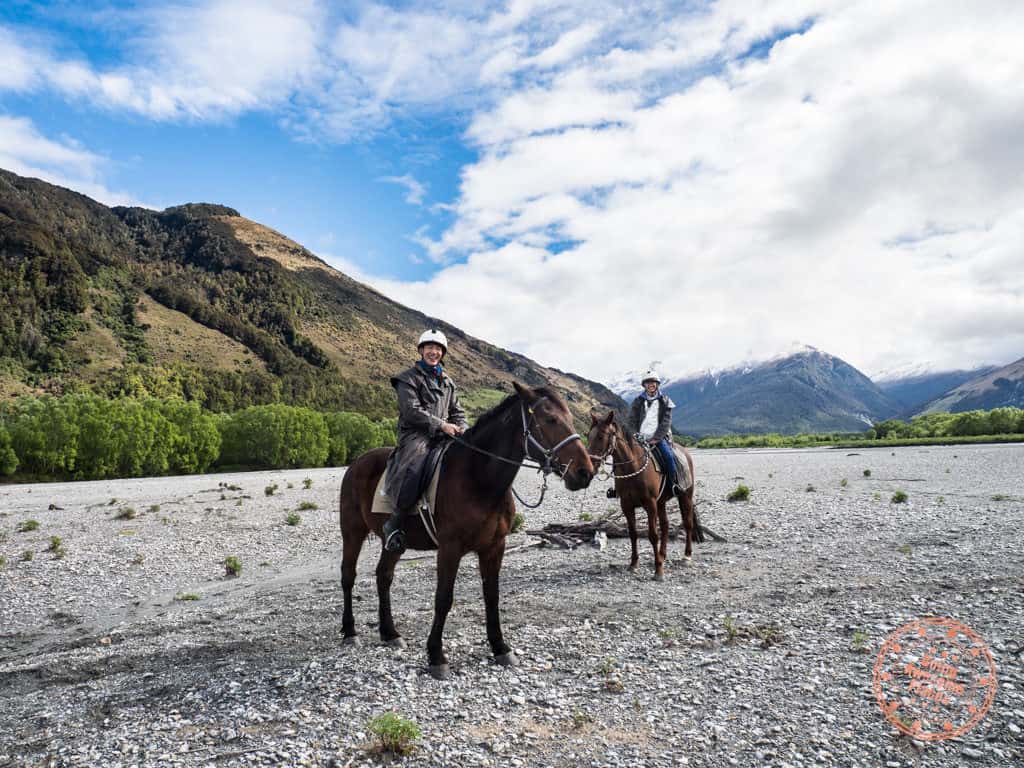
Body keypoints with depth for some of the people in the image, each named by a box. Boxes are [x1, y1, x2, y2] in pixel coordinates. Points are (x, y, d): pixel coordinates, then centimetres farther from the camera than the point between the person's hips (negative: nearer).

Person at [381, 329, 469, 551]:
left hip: (443, 436, 6)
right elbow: (412, 410, -9)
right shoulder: (409, 378, 3)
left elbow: (457, 412, 22)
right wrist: (441, 425, -17)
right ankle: (393, 524, -21)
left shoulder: (447, 381, 22)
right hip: (415, 434, -6)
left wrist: (462, 429, 0)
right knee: (414, 470, -35)